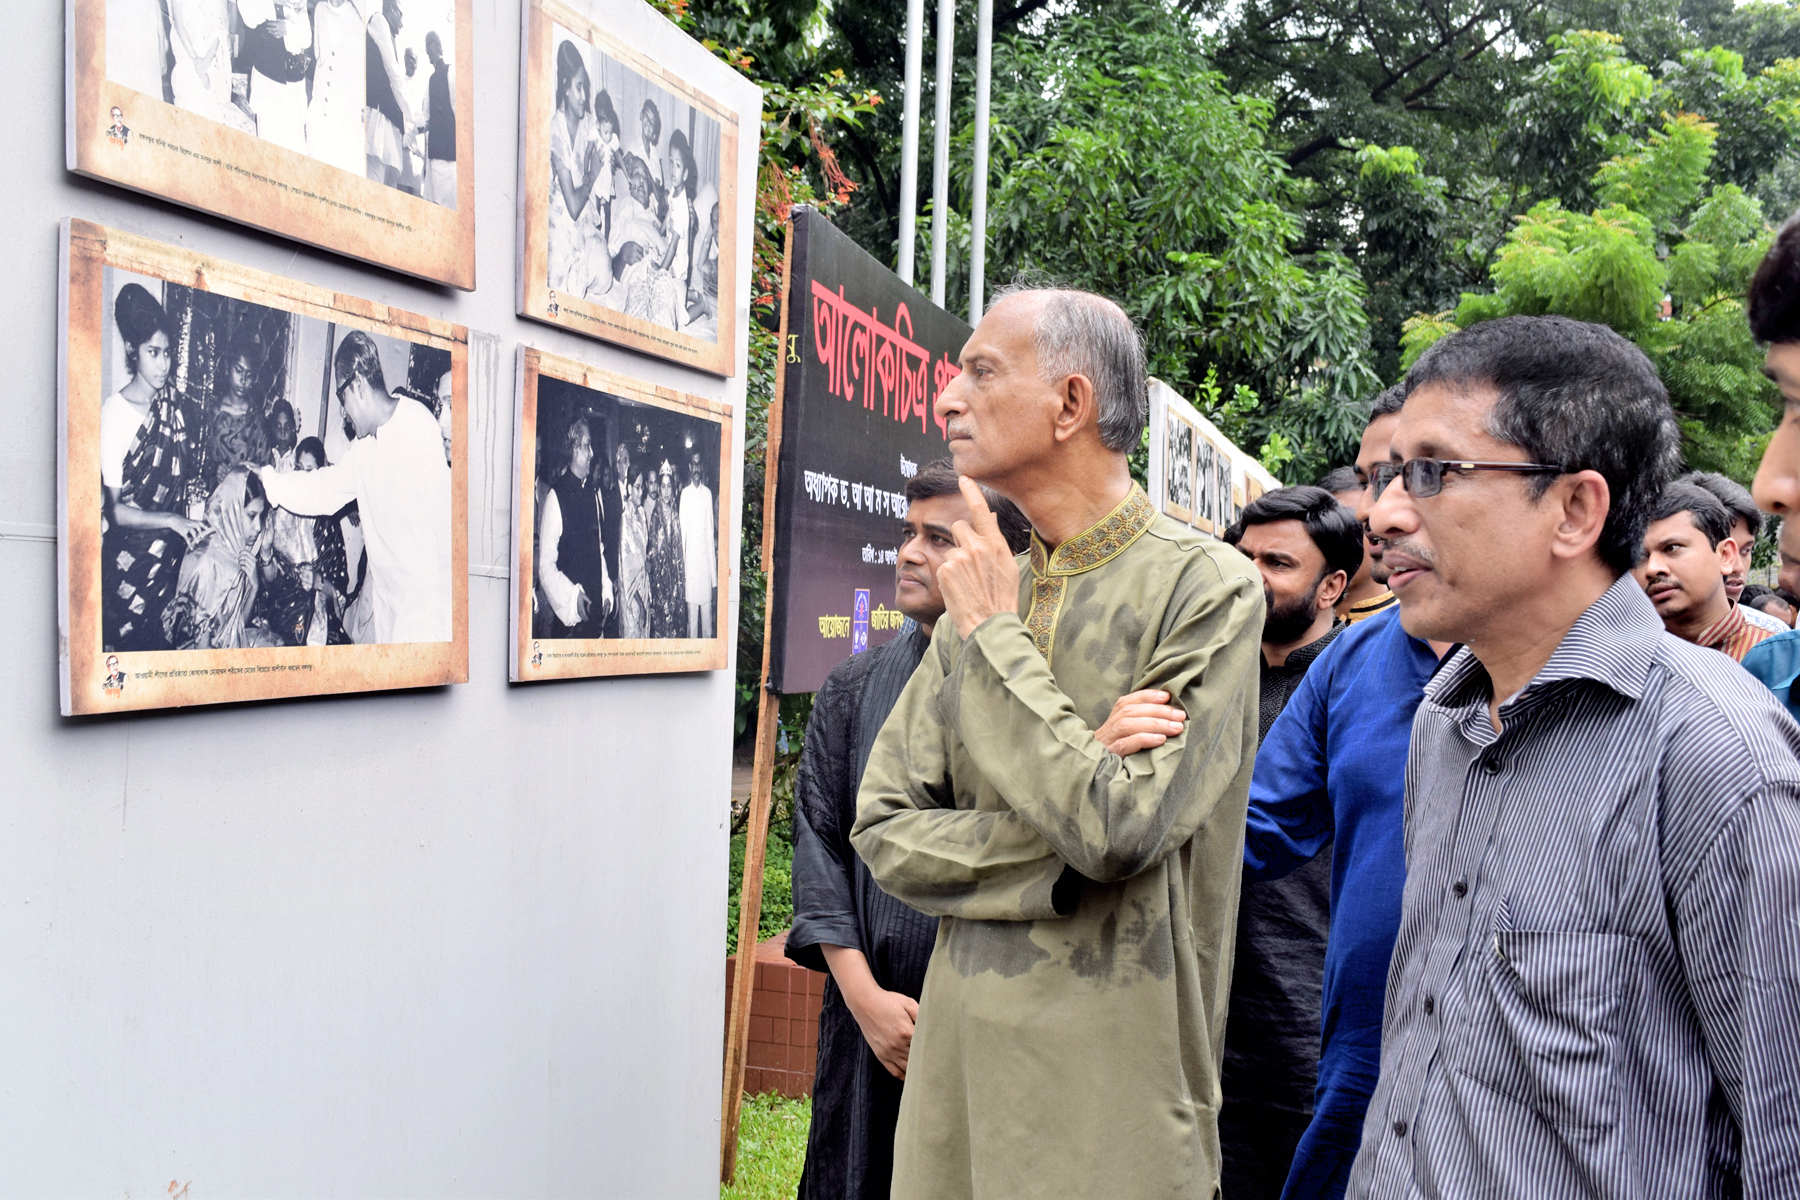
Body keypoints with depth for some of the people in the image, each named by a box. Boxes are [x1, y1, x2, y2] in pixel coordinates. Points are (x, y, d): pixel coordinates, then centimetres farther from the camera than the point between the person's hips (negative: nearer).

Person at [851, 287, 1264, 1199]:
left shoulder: (1207, 587, -11)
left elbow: (1120, 825, -22)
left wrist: (996, 635, -13)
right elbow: (883, 831, 2)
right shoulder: (983, 594, 5)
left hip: (1113, 1080, -5)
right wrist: (1060, 854, -14)